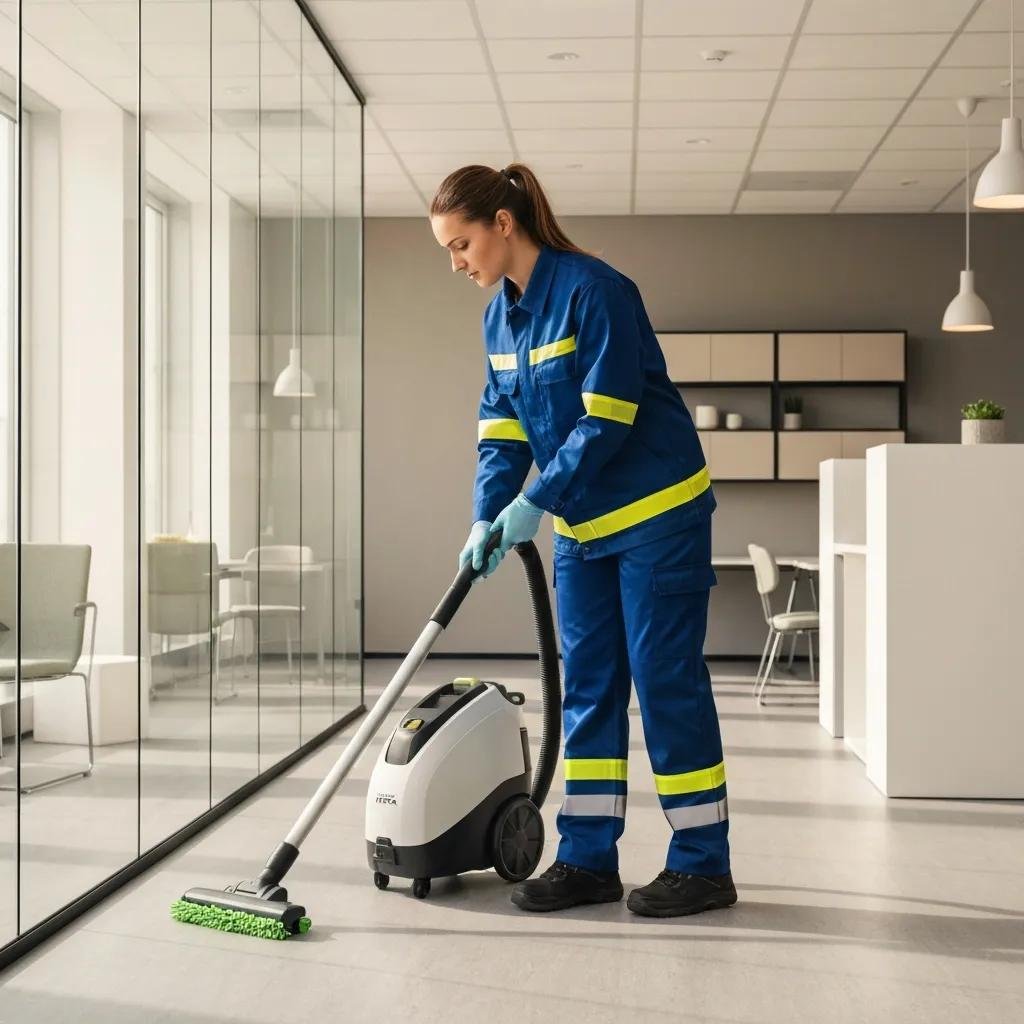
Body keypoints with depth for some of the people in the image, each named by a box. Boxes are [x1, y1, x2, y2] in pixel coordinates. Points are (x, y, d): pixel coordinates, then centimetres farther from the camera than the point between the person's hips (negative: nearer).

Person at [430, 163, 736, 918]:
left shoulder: (593, 290, -18)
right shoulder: (500, 317, 7)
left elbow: (608, 418, -23)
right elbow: (502, 429, 7)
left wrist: (536, 504, -21)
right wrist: (487, 517, -7)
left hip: (657, 514, -8)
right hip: (582, 524, 8)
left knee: (667, 680, -3)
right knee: (588, 686, 8)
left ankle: (703, 865, 7)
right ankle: (589, 859, 16)